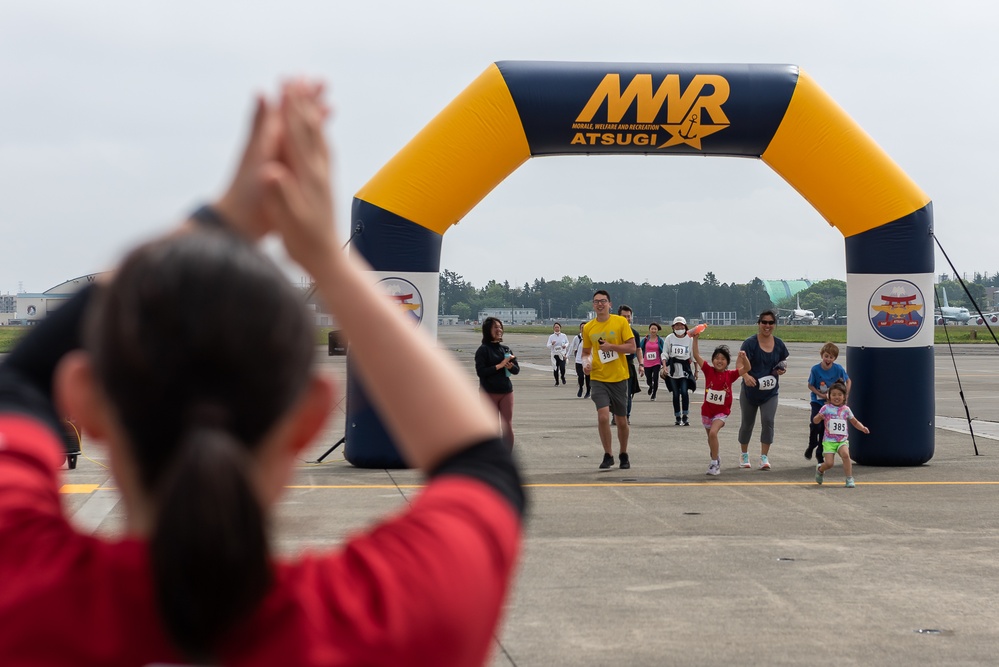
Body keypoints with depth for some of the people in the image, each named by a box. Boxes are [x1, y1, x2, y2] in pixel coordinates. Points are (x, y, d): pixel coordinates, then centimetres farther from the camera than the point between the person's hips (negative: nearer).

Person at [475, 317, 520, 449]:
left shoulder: (505, 349, 10)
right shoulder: (483, 350, -6)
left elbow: (517, 369, 10)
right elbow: (480, 371, -15)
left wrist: (511, 366, -13)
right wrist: (499, 366, -19)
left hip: (506, 391, 4)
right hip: (489, 393, -4)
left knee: (508, 427, 2)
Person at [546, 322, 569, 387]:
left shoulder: (563, 335, 3)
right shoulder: (551, 337, 0)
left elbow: (567, 342, 16)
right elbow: (548, 345, -3)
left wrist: (565, 345, -7)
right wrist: (552, 344, -25)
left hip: (562, 354, 0)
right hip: (554, 354, 0)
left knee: (562, 368, -15)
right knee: (555, 369, 1)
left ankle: (563, 377, 18)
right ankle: (557, 382, 22)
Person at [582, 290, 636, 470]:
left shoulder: (620, 322, -4)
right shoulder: (588, 327, 4)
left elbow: (632, 348, -6)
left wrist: (611, 347, -18)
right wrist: (586, 362, -5)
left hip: (619, 378, -1)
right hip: (598, 378, 1)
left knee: (622, 420, 9)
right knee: (603, 416, -17)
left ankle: (623, 455, 31)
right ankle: (608, 455, 1)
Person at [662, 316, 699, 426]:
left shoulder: (690, 339, 1)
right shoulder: (669, 338, 2)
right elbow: (665, 354, 4)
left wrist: (696, 370, 9)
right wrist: (664, 366, -11)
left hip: (685, 369, -1)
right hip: (672, 369, 1)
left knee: (684, 392, -15)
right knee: (676, 394, 4)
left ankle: (685, 416, -7)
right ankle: (678, 418, 13)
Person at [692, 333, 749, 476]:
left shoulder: (730, 375, -9)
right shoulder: (709, 371, -7)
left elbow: (745, 368, -16)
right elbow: (696, 356, -15)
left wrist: (743, 357, -34)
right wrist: (695, 340, -25)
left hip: (722, 412, -3)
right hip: (707, 410, 3)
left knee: (713, 433, -24)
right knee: (710, 436, 19)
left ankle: (714, 463, -15)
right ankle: (715, 459, 45)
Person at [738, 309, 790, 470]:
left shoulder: (779, 344, 2)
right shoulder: (750, 343, -11)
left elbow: (783, 363, 16)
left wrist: (782, 370, -8)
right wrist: (746, 376, -41)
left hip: (770, 392, 2)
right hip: (750, 390, -2)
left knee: (768, 421, -11)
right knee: (747, 423, 10)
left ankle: (764, 457, -4)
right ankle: (744, 454, 29)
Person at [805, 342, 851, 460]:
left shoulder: (838, 369, -13)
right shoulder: (815, 369, -15)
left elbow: (848, 381, 2)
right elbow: (810, 385, -5)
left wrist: (846, 394, -10)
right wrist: (820, 394, -18)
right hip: (817, 401, -1)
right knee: (815, 424, -17)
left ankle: (820, 453, 23)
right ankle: (811, 446, 9)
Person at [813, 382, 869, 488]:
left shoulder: (846, 409, 8)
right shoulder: (826, 408, -1)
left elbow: (855, 422, 20)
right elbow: (815, 421, -3)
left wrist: (862, 428, 1)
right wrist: (819, 417, -26)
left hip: (842, 440, 2)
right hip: (829, 440, -2)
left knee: (845, 454, -29)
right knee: (829, 463, -12)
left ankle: (849, 479, -18)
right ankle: (820, 469, 25)